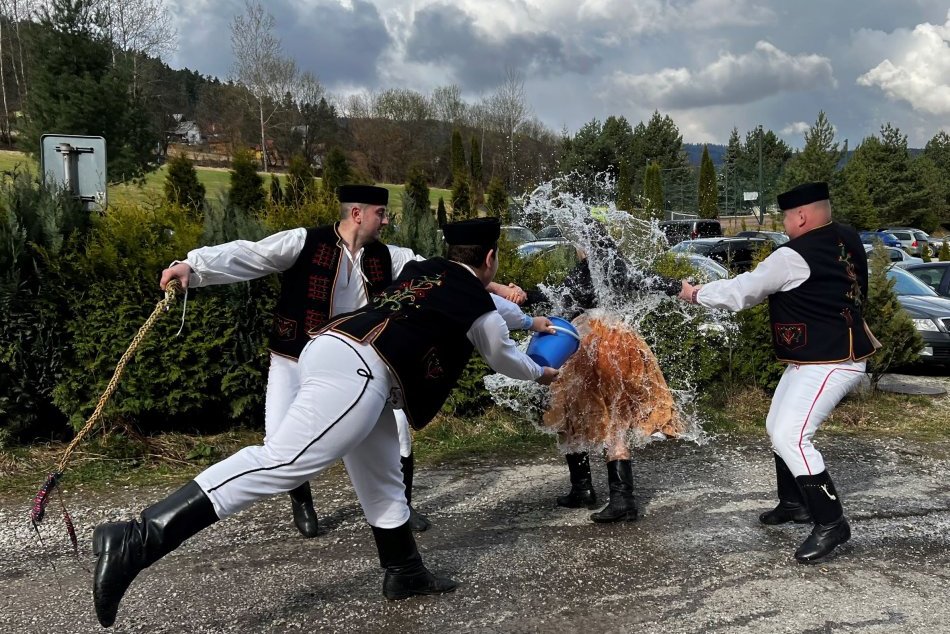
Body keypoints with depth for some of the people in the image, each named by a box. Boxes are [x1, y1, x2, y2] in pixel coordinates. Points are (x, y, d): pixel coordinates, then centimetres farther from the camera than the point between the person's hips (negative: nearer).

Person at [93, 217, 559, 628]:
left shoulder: (423, 270, 29)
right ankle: (137, 542, -27)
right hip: (357, 371, -9)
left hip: (330, 350, 9)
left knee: (381, 478, 20)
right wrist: (540, 373, 53)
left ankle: (404, 573, 34)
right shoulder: (479, 310, 12)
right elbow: (504, 358, 32)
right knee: (279, 464, -18)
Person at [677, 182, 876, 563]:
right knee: (778, 427, 19)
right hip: (814, 358, 10)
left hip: (828, 363, -10)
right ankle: (794, 503, 32)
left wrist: (695, 294, 4)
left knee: (790, 438, -14)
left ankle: (831, 523, -8)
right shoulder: (847, 241, 5)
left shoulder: (794, 256, -20)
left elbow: (741, 291, -11)